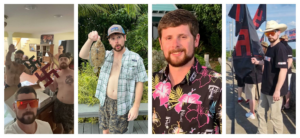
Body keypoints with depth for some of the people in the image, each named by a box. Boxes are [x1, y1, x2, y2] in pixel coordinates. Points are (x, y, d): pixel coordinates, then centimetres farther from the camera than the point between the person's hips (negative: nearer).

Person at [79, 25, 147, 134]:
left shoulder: (135, 59, -11)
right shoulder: (105, 55, 1)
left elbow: (139, 83, -10)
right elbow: (83, 55, -3)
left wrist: (136, 106, -15)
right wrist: (90, 40, -22)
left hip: (122, 105, -4)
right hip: (105, 101, 4)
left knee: (117, 132, 10)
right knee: (105, 130, 20)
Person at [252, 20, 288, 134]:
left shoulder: (280, 48, -18)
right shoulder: (270, 47, 10)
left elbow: (283, 70, -24)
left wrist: (277, 90, -26)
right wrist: (258, 62, 6)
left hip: (274, 90, -9)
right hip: (266, 88, 9)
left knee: (275, 116, 5)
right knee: (260, 112, 17)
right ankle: (261, 133, 33)